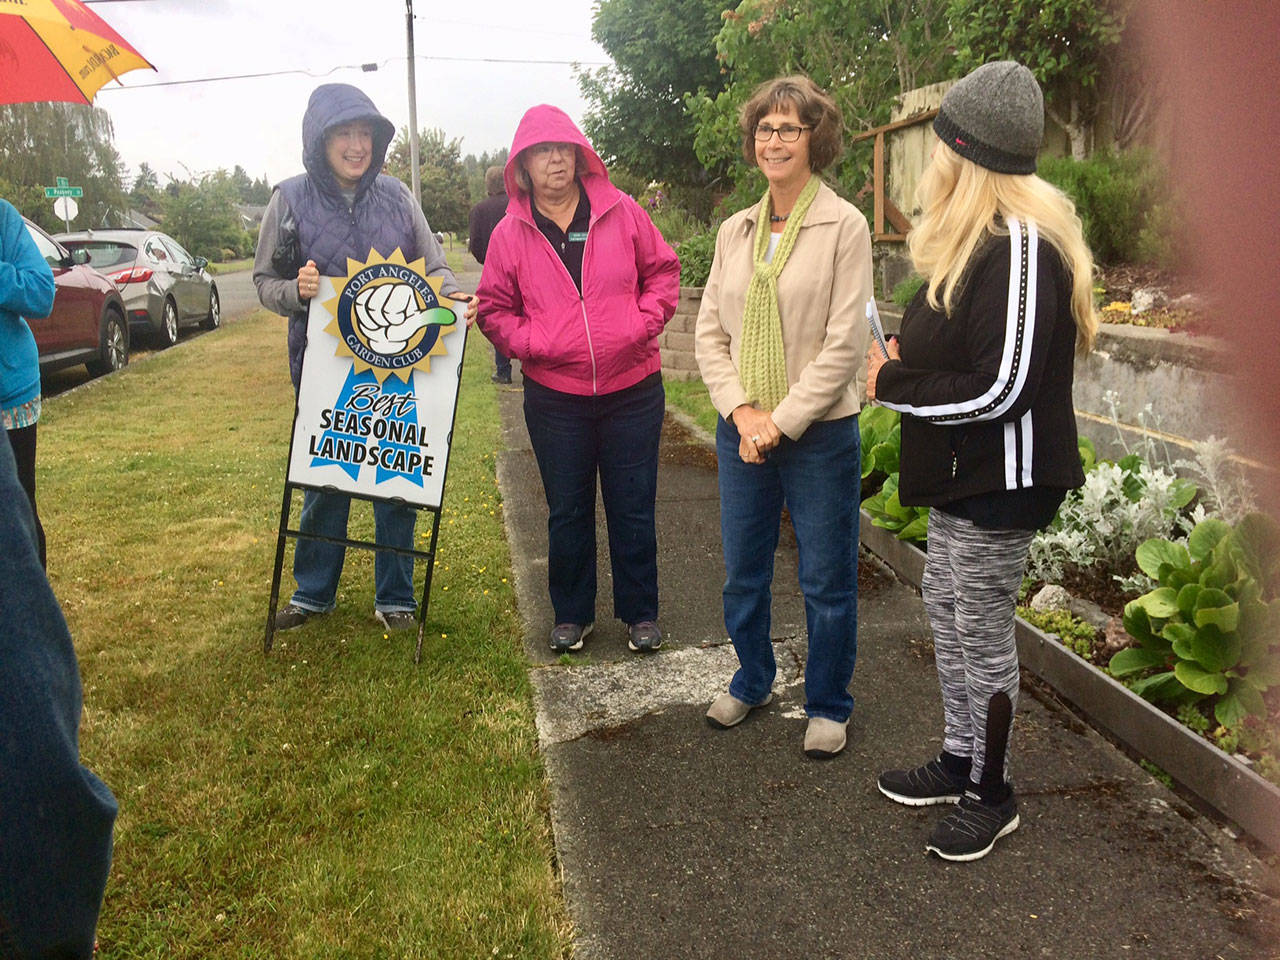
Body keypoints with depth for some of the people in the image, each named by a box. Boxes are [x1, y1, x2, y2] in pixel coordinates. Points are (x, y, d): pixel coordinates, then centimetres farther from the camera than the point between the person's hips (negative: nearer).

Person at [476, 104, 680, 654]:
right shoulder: (510, 233, 1)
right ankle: (572, 614, 29)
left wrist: (642, 324, -7)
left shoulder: (622, 213, 1)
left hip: (632, 389, 0)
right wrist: (531, 342, -10)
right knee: (567, 512, 12)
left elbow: (663, 271, 7)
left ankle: (640, 612, 25)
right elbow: (494, 308, 6)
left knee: (633, 508, 8)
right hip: (554, 396, 1)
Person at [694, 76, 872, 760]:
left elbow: (844, 344, -12)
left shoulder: (844, 226, -7)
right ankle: (752, 681, 39)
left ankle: (827, 705, 27)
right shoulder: (734, 231, 8)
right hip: (742, 432, 5)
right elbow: (709, 332, 6)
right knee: (742, 574, 16)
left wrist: (782, 421, -14)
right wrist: (742, 411, -8)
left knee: (826, 582, 8)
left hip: (819, 434, -4)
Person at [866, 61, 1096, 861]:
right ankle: (961, 760, 36)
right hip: (961, 472, 10)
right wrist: (907, 364, -4)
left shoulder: (1022, 246, -22)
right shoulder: (979, 238, 9)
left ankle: (992, 796, 23)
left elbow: (1000, 387, -26)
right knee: (947, 607, 18)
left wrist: (894, 386, -15)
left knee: (982, 630, 3)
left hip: (1003, 478, -10)